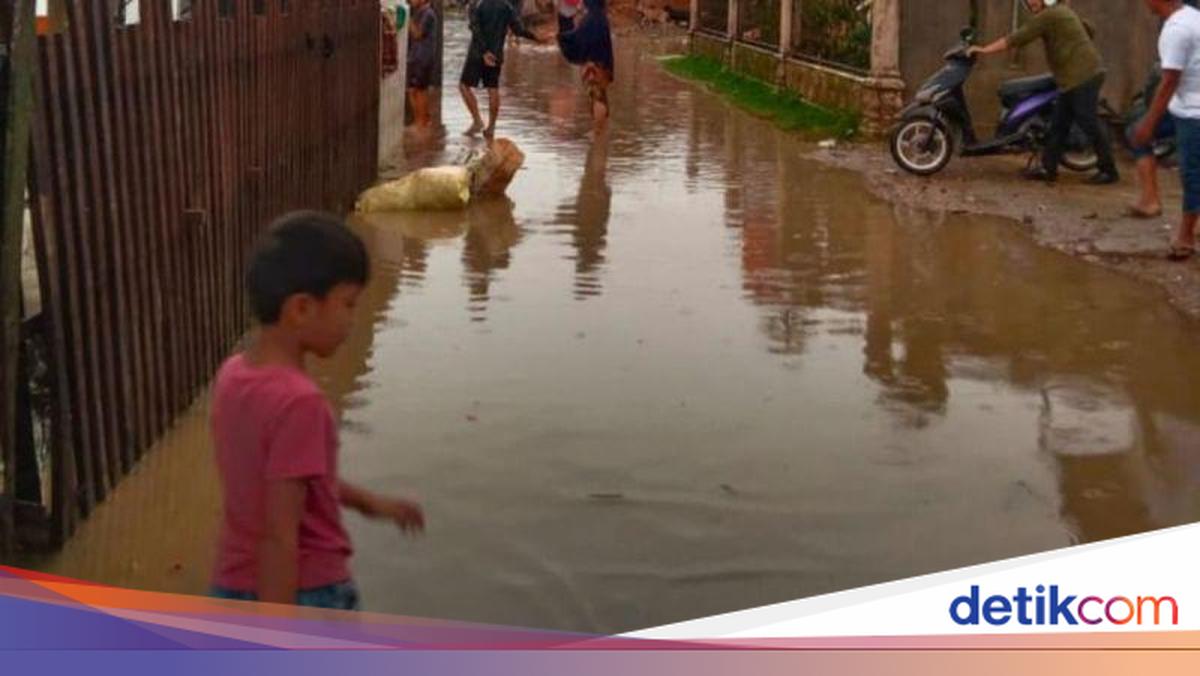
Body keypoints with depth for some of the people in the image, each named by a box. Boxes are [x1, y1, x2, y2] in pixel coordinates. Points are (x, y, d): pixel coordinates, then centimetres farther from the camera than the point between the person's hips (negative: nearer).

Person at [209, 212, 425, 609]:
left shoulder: (233, 378, 0)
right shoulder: (297, 401, -26)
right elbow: (279, 536, -25)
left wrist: (365, 501, 24)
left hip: (234, 593, 8)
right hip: (305, 598, -7)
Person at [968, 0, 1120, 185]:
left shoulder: (1048, 16, -13)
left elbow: (1016, 39, -16)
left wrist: (984, 50, -14)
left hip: (1082, 78, -11)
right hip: (1079, 77, 11)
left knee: (1089, 124, -6)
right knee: (1058, 125, 10)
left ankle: (1109, 171, 1)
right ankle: (1048, 168, 13)